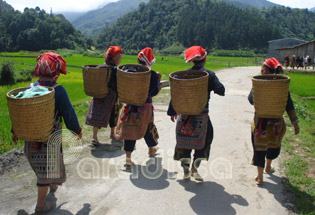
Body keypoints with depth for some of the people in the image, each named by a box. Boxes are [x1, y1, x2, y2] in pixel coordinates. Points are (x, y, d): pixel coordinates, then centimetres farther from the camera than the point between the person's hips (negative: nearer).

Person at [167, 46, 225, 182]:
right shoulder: (209, 74, -6)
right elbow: (221, 91, -11)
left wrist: (172, 112, 8)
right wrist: (212, 87, 11)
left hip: (184, 114, 3)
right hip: (201, 115, -2)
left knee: (184, 141, 12)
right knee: (203, 141, 15)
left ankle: (186, 171, 19)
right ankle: (195, 168, 10)